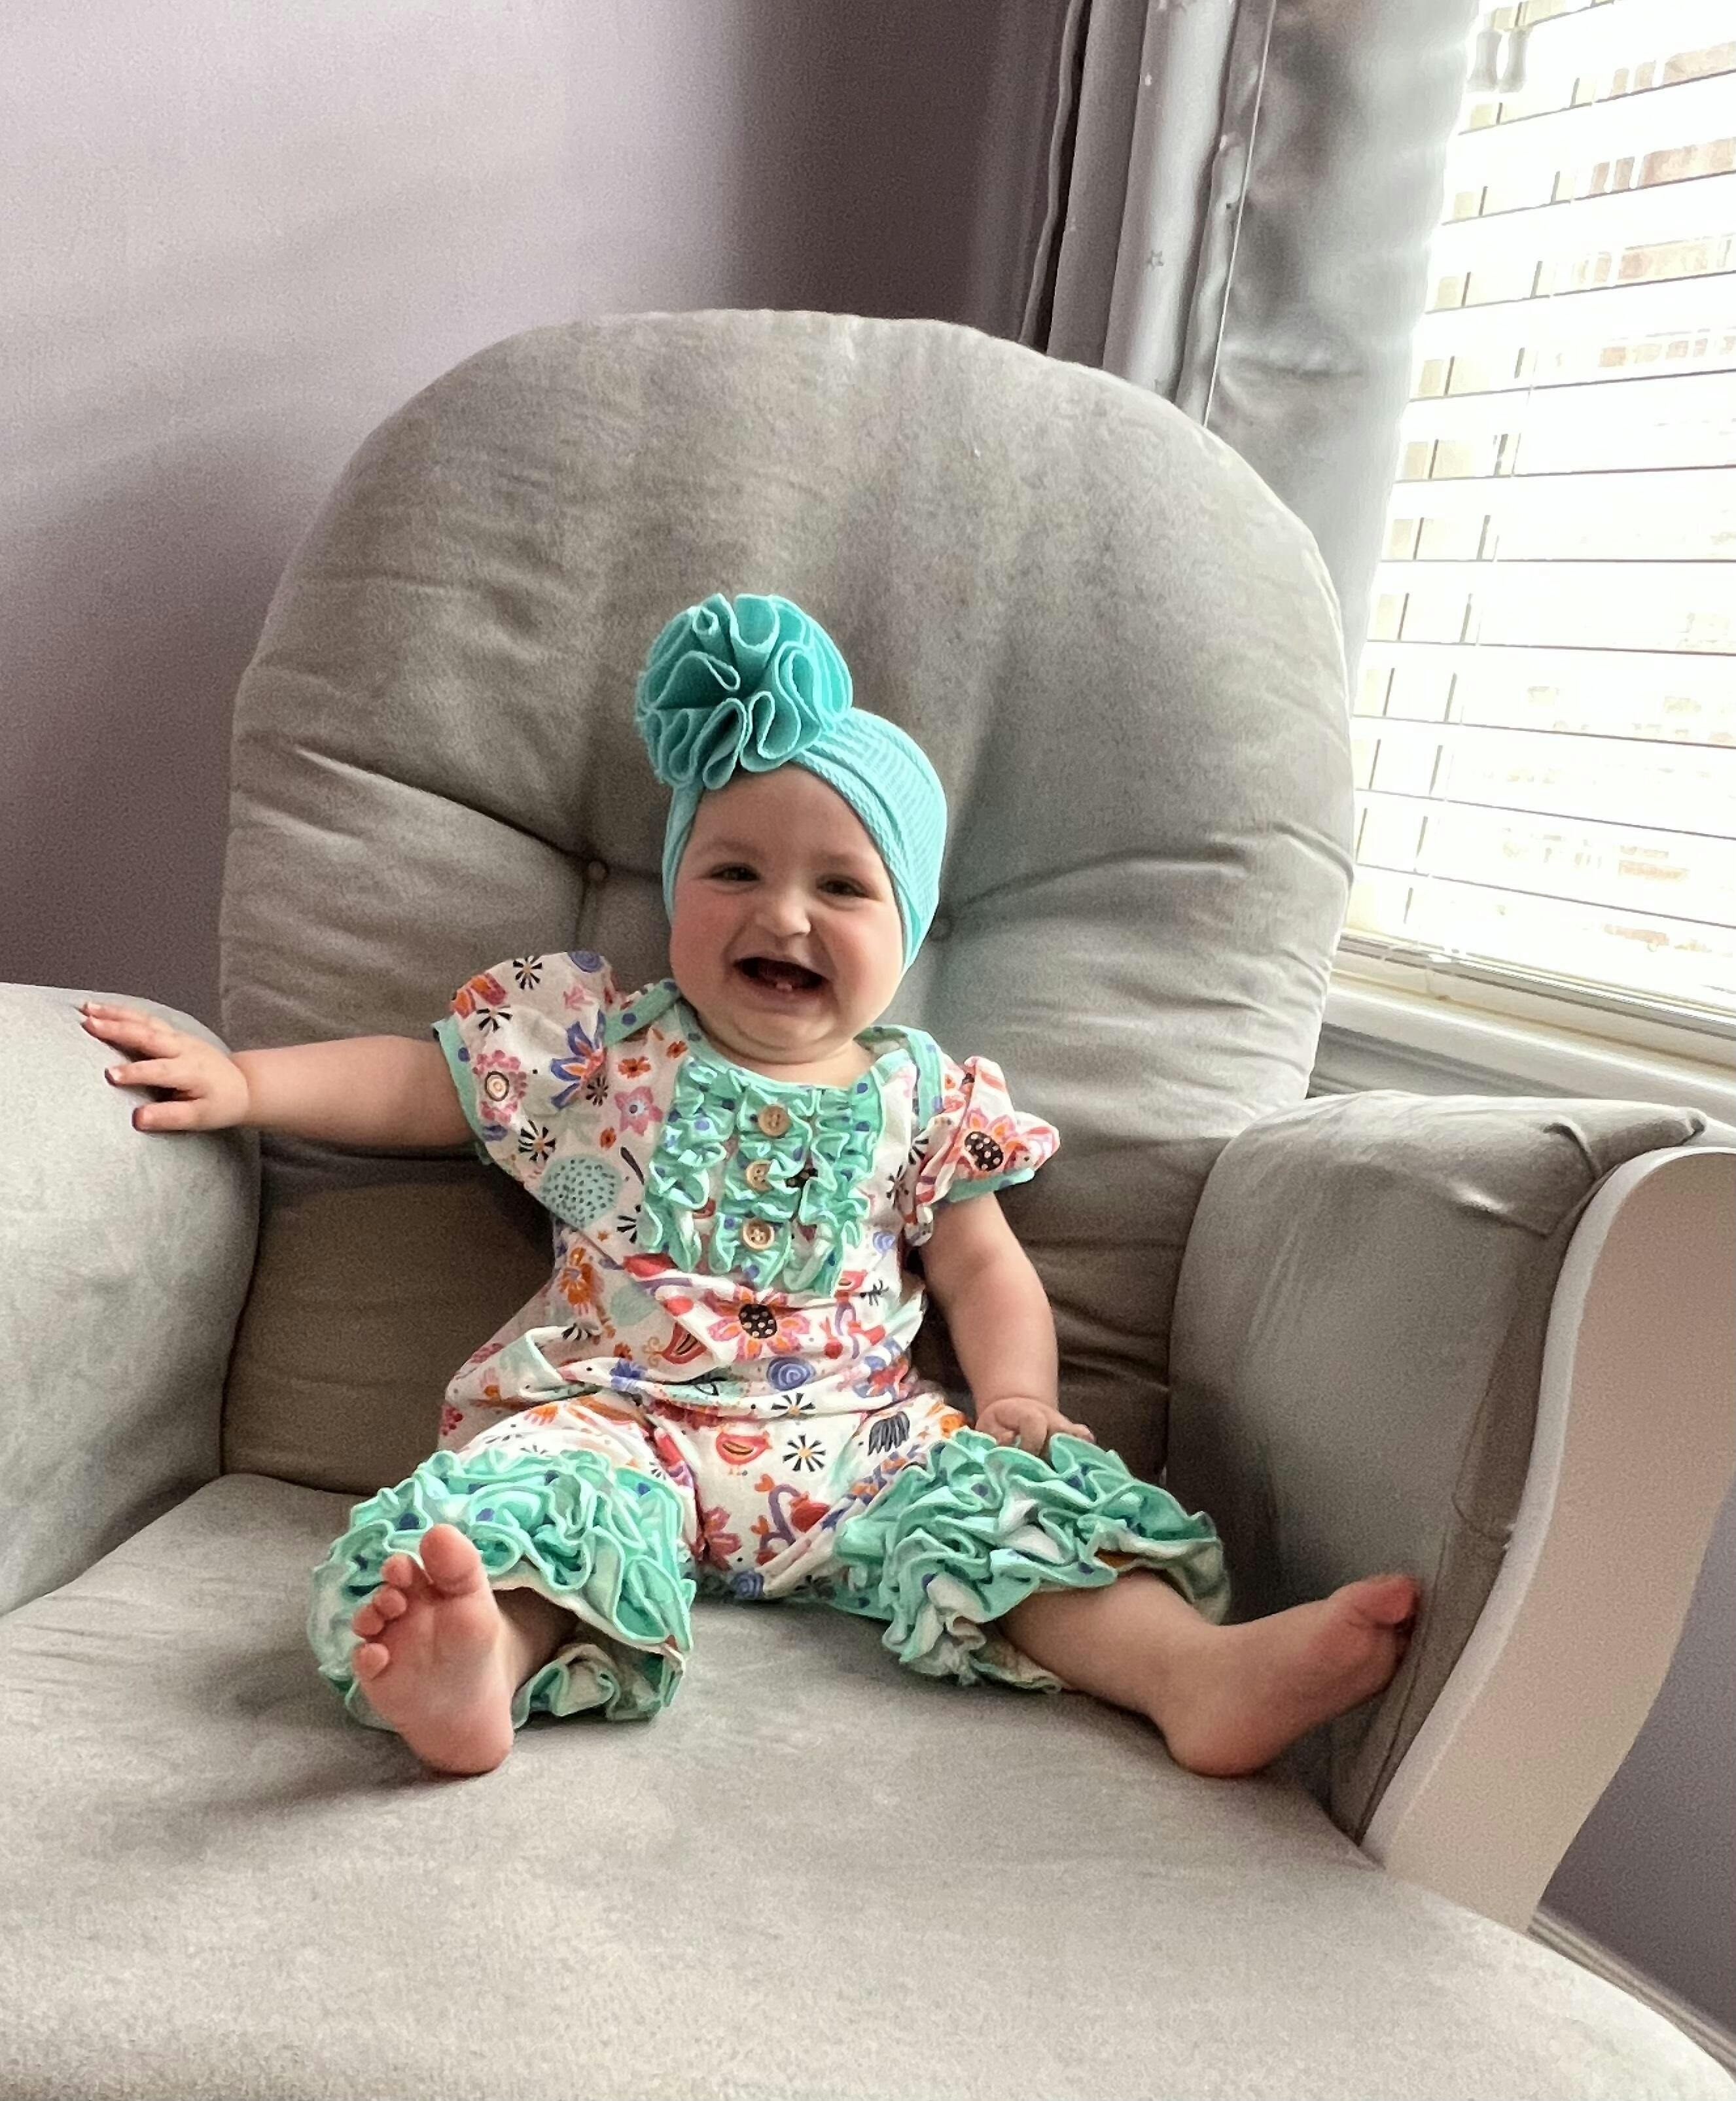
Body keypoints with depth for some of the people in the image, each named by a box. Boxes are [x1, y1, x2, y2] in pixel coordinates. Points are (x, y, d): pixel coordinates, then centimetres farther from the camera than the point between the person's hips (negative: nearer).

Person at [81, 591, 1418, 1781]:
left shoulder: (919, 1097, 10)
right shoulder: (599, 1047, 8)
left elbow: (984, 1268, 12)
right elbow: (420, 1083, 14)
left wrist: (1016, 1392, -6)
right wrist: (242, 1080, 4)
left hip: (851, 1438, 2)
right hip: (619, 1417, -1)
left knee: (1007, 1493, -20)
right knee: (545, 1482, -32)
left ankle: (1197, 1669, -31)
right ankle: (483, 1662, -56)